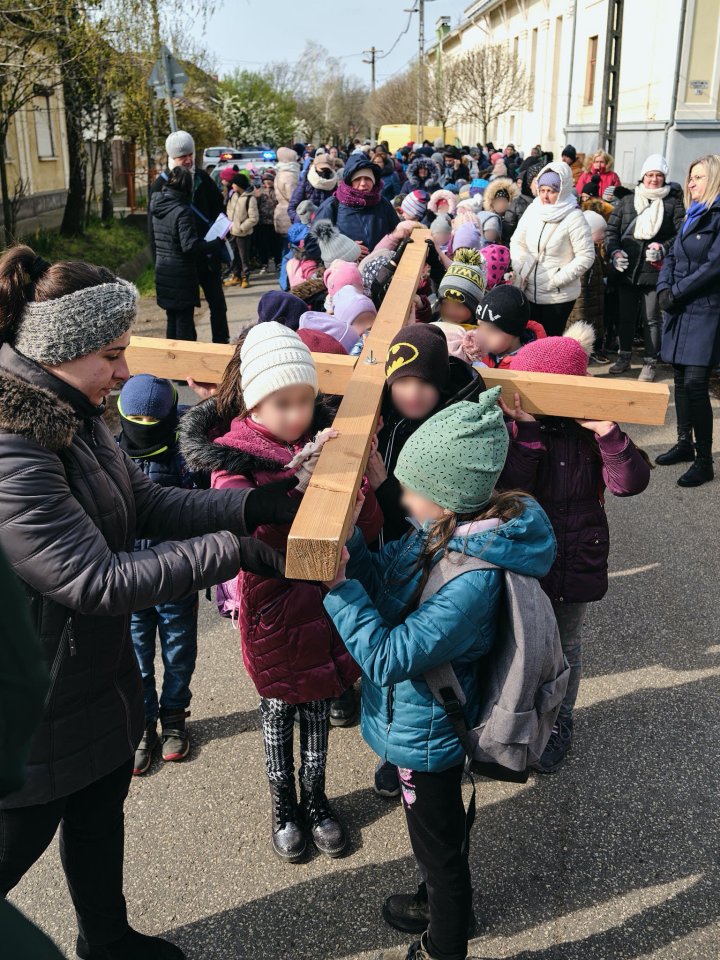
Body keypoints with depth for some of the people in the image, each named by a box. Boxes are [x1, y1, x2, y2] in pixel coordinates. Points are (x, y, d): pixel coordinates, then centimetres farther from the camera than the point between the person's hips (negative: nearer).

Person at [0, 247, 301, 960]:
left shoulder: (70, 418, -1)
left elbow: (148, 504, 3)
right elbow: (98, 580, -33)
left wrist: (254, 506, -10)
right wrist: (232, 552, -30)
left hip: (99, 679, 9)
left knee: (100, 819, 28)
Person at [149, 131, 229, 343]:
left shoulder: (202, 177, 3)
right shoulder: (161, 184, -6)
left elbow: (218, 208, 13)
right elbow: (154, 226, -4)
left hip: (208, 254, 3)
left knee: (217, 302, 8)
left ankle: (222, 342, 20)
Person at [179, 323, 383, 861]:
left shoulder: (326, 440, -5)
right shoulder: (232, 452, -14)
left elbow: (369, 529, -6)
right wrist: (299, 478, -40)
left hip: (326, 599, 3)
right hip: (273, 605, -3)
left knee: (318, 707, 20)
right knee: (279, 708, 16)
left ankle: (316, 800, 44)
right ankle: (284, 807, 41)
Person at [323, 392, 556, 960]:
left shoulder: (472, 580, -37)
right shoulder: (448, 530, -10)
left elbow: (389, 657, -32)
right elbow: (380, 574, 0)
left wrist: (338, 585, -31)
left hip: (425, 733, -9)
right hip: (429, 719, 9)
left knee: (438, 844, 18)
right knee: (442, 833, 32)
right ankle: (444, 904, 59)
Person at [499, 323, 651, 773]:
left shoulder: (591, 429, -12)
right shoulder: (513, 425, -12)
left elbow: (631, 482, -22)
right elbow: (511, 485, -25)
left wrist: (607, 431, -33)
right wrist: (526, 431, -33)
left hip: (575, 561, 0)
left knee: (565, 646, 19)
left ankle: (559, 724, 42)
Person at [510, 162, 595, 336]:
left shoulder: (574, 217, -13)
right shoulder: (532, 210, 2)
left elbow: (586, 256, -13)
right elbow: (517, 241, 12)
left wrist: (557, 279, -18)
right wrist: (520, 267, -5)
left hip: (558, 296, -5)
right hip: (530, 292, 5)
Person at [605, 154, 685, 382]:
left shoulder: (673, 203, 3)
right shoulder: (626, 201, 10)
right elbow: (612, 229, 9)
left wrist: (664, 248, -17)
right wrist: (614, 251, -7)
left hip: (655, 271, -3)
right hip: (626, 270, 3)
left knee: (652, 319, 2)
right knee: (625, 316, 13)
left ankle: (650, 363, 13)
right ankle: (624, 357, 29)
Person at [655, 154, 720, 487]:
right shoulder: (691, 217, 17)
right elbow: (671, 257, 15)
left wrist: (676, 292, -13)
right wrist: (663, 290, -2)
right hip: (680, 311, 8)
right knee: (681, 380, 12)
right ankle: (685, 444, 24)